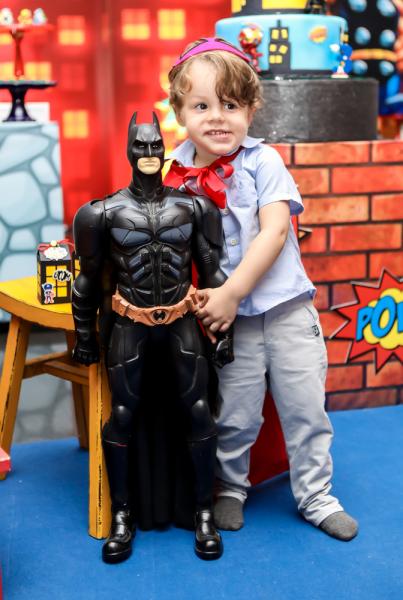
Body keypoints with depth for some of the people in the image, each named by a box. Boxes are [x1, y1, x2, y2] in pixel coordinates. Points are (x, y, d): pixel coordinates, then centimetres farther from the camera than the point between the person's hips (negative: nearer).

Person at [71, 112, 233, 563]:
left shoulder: (192, 207, 0)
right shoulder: (105, 212, -4)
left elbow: (213, 272, 5)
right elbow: (88, 280, 4)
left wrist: (223, 331, 4)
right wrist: (85, 336, 7)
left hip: (182, 323, 1)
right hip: (129, 327, -1)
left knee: (198, 411, -2)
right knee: (122, 416, 1)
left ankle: (204, 513, 14)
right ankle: (122, 515, 18)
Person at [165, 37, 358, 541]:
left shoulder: (263, 162, -7)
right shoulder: (178, 173, -1)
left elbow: (274, 232, -14)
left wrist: (230, 295, -19)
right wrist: (201, 299, -7)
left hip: (286, 308, -1)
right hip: (230, 317, 1)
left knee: (305, 407, 7)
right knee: (234, 414, 9)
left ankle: (316, 497, 26)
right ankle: (229, 489, 34)